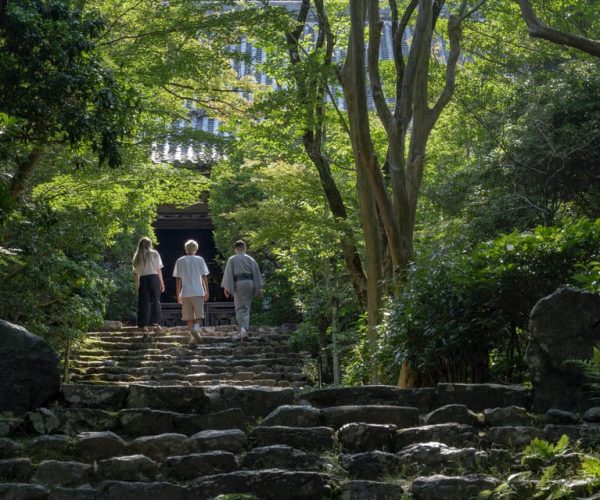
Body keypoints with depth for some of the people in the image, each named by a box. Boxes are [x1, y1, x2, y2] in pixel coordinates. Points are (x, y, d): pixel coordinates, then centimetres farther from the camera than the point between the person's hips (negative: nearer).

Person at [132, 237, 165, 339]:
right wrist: (162, 283, 4)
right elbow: (159, 269, 0)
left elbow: (136, 273, 6)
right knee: (155, 301, 15)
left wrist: (137, 286, 9)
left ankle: (145, 329, -10)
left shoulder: (137, 257, 10)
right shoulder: (154, 254, 5)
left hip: (142, 280, 1)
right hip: (154, 278, -1)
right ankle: (156, 323, 25)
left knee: (144, 304, -2)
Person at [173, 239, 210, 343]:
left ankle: (193, 334, 6)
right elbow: (204, 277, 1)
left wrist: (178, 294, 8)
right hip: (198, 292, -1)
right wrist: (206, 292, 8)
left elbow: (179, 279, 3)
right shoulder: (199, 260, 1)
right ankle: (196, 328, -24)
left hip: (185, 293, 1)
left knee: (189, 317, 8)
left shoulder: (180, 261, 4)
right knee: (199, 315, 2)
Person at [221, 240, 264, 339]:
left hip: (238, 283, -2)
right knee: (247, 307, 13)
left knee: (240, 308, 1)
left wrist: (226, 288, -6)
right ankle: (245, 329, 11)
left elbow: (228, 274, -4)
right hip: (250, 283, 2)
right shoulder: (251, 259, 10)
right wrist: (259, 288, 8)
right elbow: (256, 273, 7)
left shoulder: (232, 259, 3)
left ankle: (243, 328, -20)